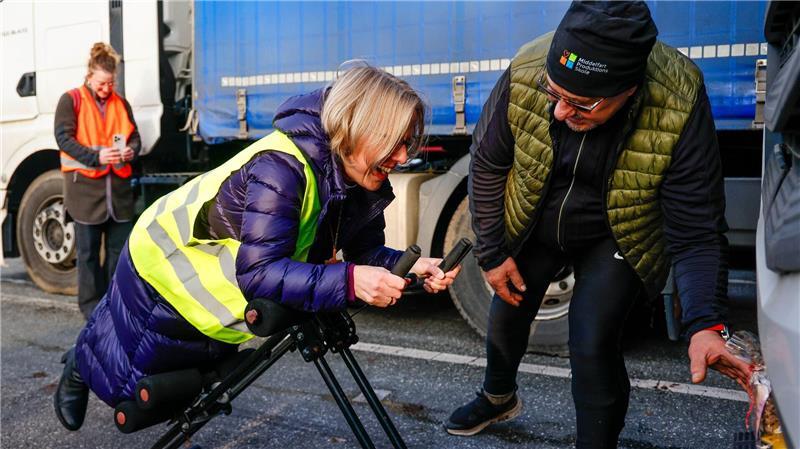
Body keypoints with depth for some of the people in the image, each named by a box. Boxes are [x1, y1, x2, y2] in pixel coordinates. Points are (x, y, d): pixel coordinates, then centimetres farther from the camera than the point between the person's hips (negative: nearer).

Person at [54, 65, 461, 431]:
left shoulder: (362, 181, -16)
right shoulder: (280, 167, -40)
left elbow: (364, 252, -9)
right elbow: (259, 273, -43)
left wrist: (410, 267, -28)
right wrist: (347, 282, -54)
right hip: (166, 262, -7)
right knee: (128, 382, 14)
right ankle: (82, 364, 50)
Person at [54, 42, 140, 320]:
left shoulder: (120, 103, 15)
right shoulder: (71, 100, 2)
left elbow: (134, 137, 15)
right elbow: (63, 137, -6)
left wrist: (131, 150, -9)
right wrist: (96, 156, -20)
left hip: (118, 185, 4)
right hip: (85, 185, -4)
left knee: (120, 246, 6)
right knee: (88, 250, 4)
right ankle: (91, 305, 13)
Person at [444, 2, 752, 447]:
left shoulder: (680, 106, -34)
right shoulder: (525, 74, -29)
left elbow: (696, 232, -28)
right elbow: (487, 165, -12)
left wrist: (705, 325, -42)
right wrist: (492, 253, -7)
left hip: (615, 239, -3)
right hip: (533, 225, 3)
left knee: (592, 346, -16)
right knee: (508, 312, 19)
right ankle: (499, 398, 52)